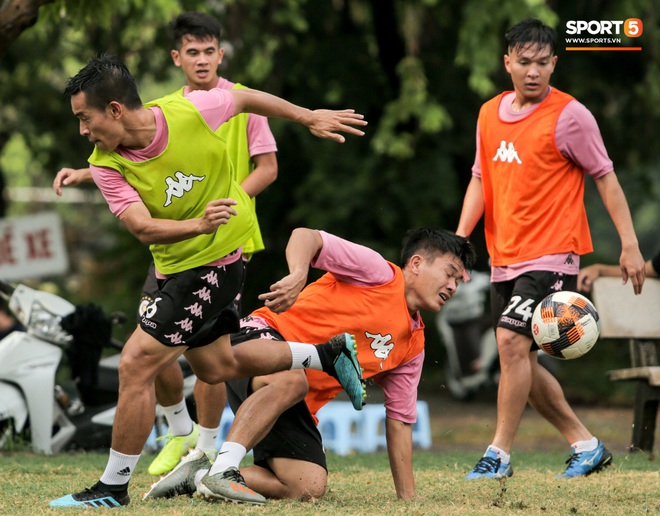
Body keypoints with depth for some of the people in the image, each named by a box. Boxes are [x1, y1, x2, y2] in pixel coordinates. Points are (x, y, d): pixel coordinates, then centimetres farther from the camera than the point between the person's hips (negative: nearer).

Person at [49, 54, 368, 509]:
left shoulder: (191, 110, -23)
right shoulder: (107, 166, -13)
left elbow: (246, 99, -2)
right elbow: (143, 228, -24)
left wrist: (310, 117, 10)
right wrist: (198, 224, -43)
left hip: (216, 259, -7)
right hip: (176, 263, 7)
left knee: (137, 364, -11)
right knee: (215, 366, 24)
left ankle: (113, 488, 0)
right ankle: (328, 355, 40)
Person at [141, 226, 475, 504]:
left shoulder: (413, 345, 16)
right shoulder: (378, 273, -3)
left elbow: (400, 419, 19)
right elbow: (306, 237, -13)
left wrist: (408, 498, 12)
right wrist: (297, 276, -35)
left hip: (300, 404, 7)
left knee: (309, 489, -14)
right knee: (291, 380, -42)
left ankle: (198, 473, -5)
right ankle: (222, 467, -41)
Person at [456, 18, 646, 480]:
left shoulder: (570, 116, -9)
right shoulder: (490, 114, 10)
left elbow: (605, 177, -5)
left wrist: (630, 244, -10)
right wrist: (461, 236, 4)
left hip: (552, 255, -7)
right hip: (505, 259, 7)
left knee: (512, 341, -20)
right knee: (522, 361, 8)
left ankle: (500, 454, -14)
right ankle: (587, 445, 20)